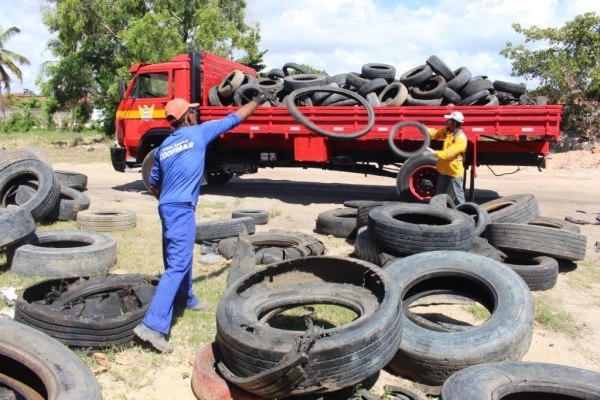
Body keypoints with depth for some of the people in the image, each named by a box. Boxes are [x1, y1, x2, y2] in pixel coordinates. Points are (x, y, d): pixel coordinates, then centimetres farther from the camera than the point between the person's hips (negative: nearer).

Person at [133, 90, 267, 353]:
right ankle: (153, 325, -16)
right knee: (177, 265, -10)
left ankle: (186, 299, 44)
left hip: (168, 207, 8)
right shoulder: (199, 132, -2)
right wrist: (256, 101, 21)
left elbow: (153, 184, 21)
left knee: (179, 257, 24)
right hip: (182, 209, -8)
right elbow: (234, 119, 8)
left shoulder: (164, 146, 15)